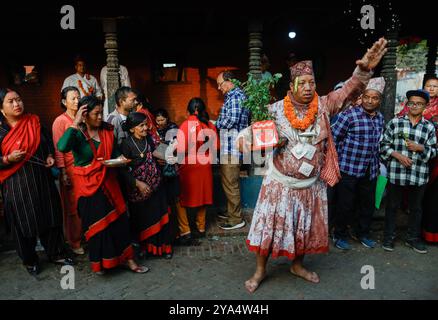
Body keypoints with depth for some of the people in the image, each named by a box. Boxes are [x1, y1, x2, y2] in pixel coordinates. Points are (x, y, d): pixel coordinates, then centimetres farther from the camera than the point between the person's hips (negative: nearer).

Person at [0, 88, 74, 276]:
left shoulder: (34, 121, 2)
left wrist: (50, 156, -2)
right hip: (16, 184, -3)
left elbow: (48, 142, 14)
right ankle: (29, 260, 31)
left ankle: (56, 253, 30)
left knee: (50, 217, 12)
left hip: (42, 179, 3)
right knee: (24, 223, 9)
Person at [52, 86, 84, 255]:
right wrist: (63, 173, -12)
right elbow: (58, 149, -8)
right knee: (72, 207, 5)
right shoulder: (60, 121, -5)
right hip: (70, 169, -4)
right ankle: (74, 242, 20)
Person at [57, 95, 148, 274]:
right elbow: (62, 147, -32)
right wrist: (75, 123, -26)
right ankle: (100, 262, 26)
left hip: (108, 182, 4)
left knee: (118, 220, 5)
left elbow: (115, 154, 15)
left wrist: (120, 160, -6)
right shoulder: (77, 133, -9)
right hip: (88, 185, -4)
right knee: (97, 223, 5)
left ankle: (125, 258, 18)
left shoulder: (107, 131, 4)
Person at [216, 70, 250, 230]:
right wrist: (220, 123, 8)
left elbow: (232, 120, -22)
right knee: (229, 182, 18)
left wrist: (216, 123, -7)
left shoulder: (235, 96, -11)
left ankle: (236, 219, 8)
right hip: (229, 146, 10)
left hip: (232, 147, -10)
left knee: (231, 184, -3)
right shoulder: (232, 96, 20)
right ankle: (232, 211, 31)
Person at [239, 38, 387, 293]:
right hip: (279, 183, -2)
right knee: (268, 226, 5)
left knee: (306, 228, 18)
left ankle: (298, 265, 44)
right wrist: (245, 135, -25)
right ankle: (260, 270, 27)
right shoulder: (276, 109, -10)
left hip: (311, 185, 3)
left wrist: (364, 70, -32)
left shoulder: (324, 106, -5)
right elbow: (256, 126, -3)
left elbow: (350, 91, -13)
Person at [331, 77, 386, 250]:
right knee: (345, 205, 3)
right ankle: (340, 236, 22)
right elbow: (333, 138, -10)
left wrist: (377, 163, 18)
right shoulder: (349, 115, -12)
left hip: (370, 170, 6)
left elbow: (379, 142, 20)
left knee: (368, 204, 16)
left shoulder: (380, 118, 9)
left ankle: (363, 233, 36)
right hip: (349, 168, -6)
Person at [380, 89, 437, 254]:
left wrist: (420, 148, -13)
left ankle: (413, 238, 33)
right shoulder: (395, 122, 0)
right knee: (392, 205, 10)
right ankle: (388, 237, 24)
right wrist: (397, 155, -12)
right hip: (396, 173, -2)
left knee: (416, 207, 15)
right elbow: (384, 144, 1)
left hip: (419, 175, 2)